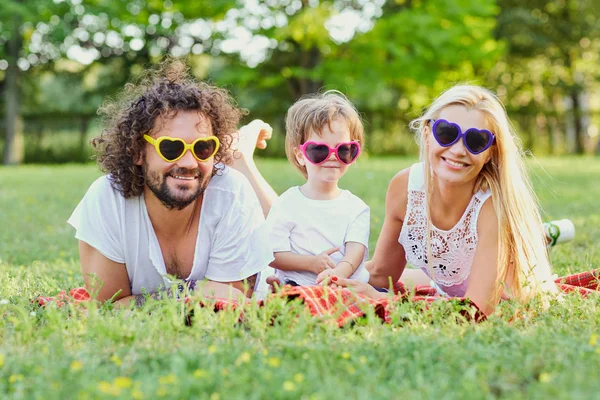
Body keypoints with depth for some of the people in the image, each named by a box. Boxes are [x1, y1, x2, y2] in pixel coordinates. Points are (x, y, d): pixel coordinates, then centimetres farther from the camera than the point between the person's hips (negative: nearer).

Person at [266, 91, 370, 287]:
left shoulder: (357, 207, 10)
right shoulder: (286, 205, 4)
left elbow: (355, 252, -4)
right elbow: (273, 255, 0)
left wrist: (337, 274, -27)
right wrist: (311, 263, -17)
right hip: (298, 285, -2)